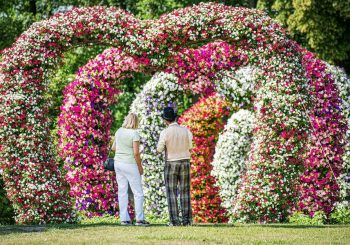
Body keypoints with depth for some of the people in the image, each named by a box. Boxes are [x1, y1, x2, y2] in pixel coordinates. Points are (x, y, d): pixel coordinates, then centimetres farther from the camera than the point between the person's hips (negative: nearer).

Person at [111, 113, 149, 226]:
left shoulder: (119, 131, 4)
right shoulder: (134, 134, -14)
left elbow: (113, 148, 12)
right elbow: (136, 153, -17)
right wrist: (140, 167, -6)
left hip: (118, 162, 6)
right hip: (130, 164, -6)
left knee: (122, 191, 9)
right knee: (138, 192, 1)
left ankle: (124, 219, 8)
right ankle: (139, 219, -2)